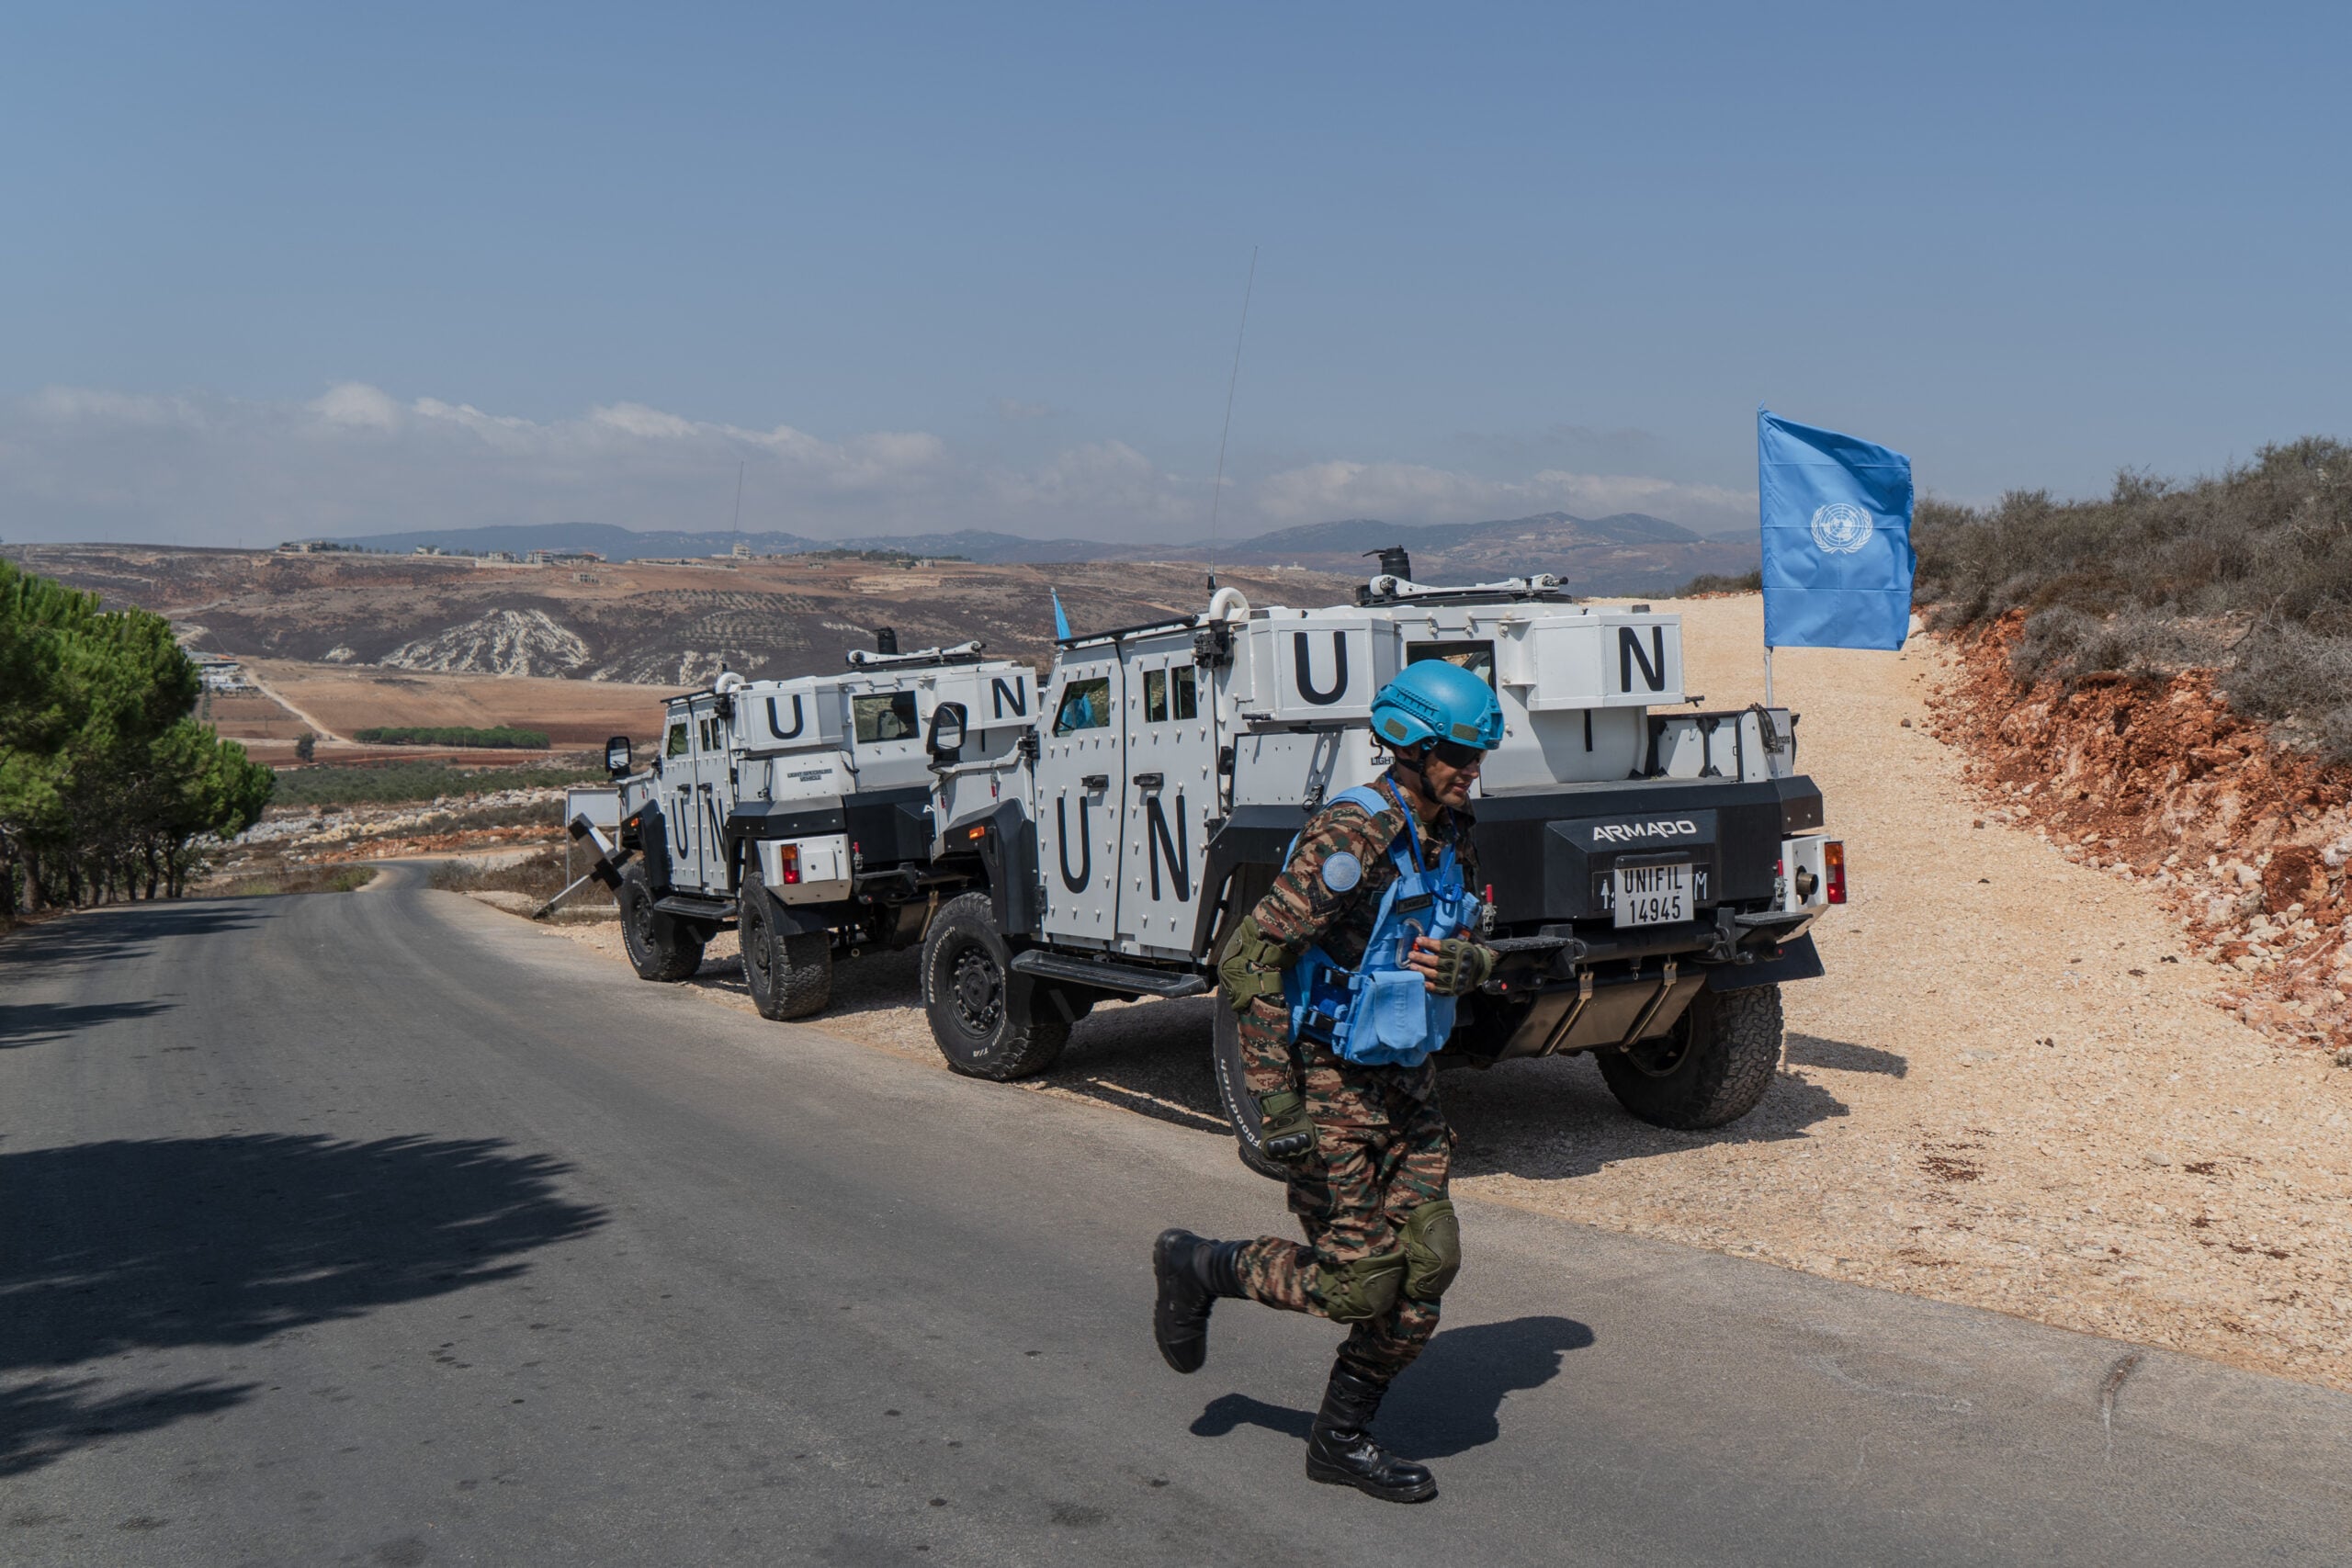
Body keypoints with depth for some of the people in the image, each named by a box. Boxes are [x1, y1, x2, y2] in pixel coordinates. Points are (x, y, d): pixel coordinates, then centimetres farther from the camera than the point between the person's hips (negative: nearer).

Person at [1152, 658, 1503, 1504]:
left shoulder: (1452, 838, 5)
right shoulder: (1351, 836, -21)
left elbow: (1475, 948, 14)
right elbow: (1249, 958, -22)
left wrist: (1462, 963, -13)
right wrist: (1276, 1101, -23)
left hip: (1406, 1081, 8)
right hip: (1328, 1084, -8)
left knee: (1428, 1260, 4)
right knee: (1360, 1282, -5)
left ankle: (1342, 1437, 20)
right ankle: (1199, 1266, 19)